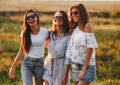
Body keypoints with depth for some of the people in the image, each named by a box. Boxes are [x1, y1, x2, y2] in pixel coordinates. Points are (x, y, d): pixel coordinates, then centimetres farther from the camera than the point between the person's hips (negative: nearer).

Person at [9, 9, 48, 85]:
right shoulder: (25, 33, 2)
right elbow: (21, 51, 8)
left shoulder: (45, 32, -3)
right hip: (27, 63, 0)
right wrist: (13, 67, 6)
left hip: (39, 63, 0)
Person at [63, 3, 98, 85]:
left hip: (86, 66, -6)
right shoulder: (74, 29, 11)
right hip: (75, 66, 6)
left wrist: (83, 70, -17)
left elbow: (90, 49, -14)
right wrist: (65, 74, 9)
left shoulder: (87, 26, -8)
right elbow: (70, 51, 10)